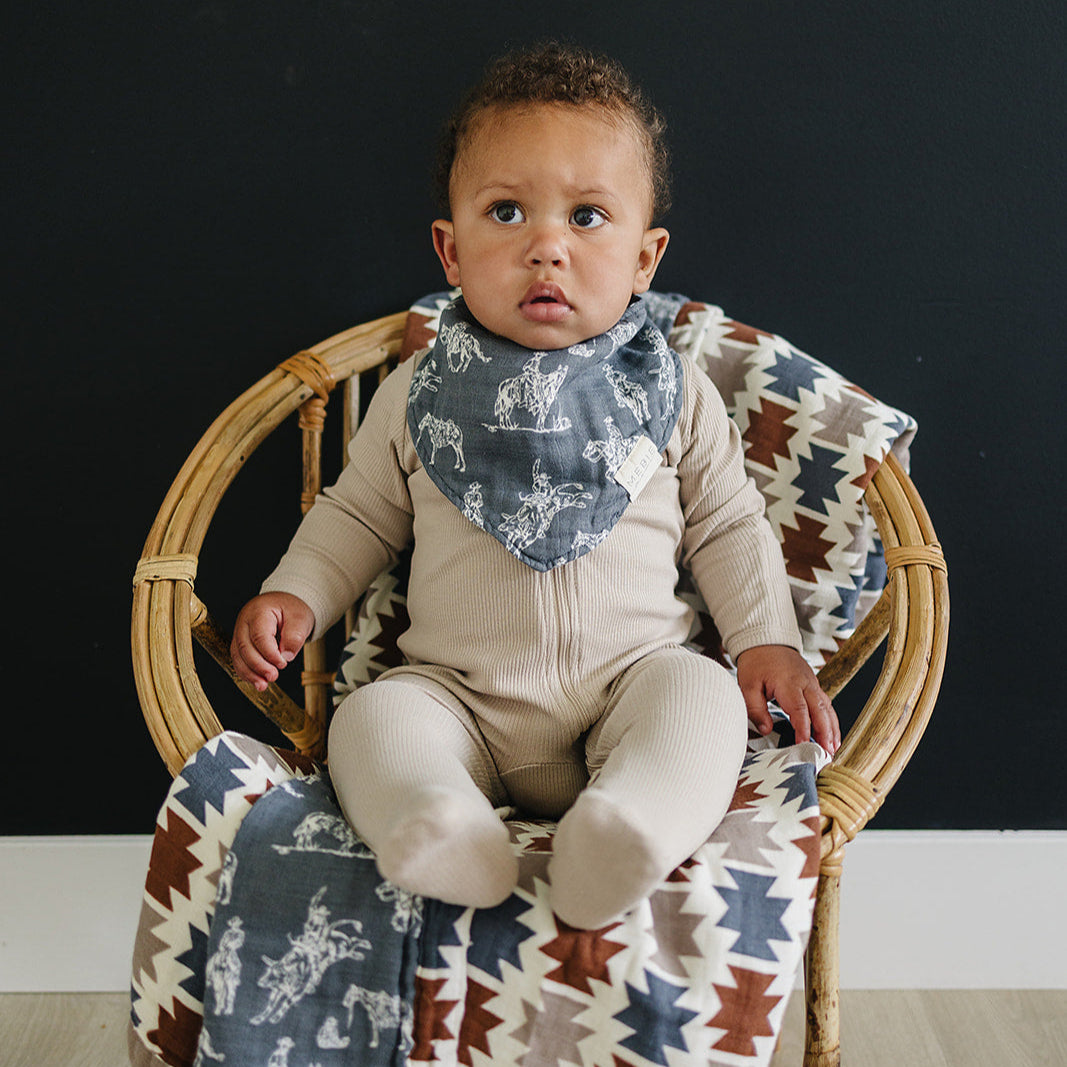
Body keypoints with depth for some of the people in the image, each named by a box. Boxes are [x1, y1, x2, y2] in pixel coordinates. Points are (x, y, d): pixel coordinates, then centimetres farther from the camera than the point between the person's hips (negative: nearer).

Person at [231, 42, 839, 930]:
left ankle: (633, 824, -51)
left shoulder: (674, 395, 5)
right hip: (463, 699, 1)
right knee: (374, 717, -25)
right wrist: (296, 594, 3)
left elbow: (726, 525, 12)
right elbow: (359, 515, 18)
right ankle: (437, 830, -48)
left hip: (632, 680, 0)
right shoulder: (416, 397, 6)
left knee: (701, 695, -29)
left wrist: (766, 640, 0)